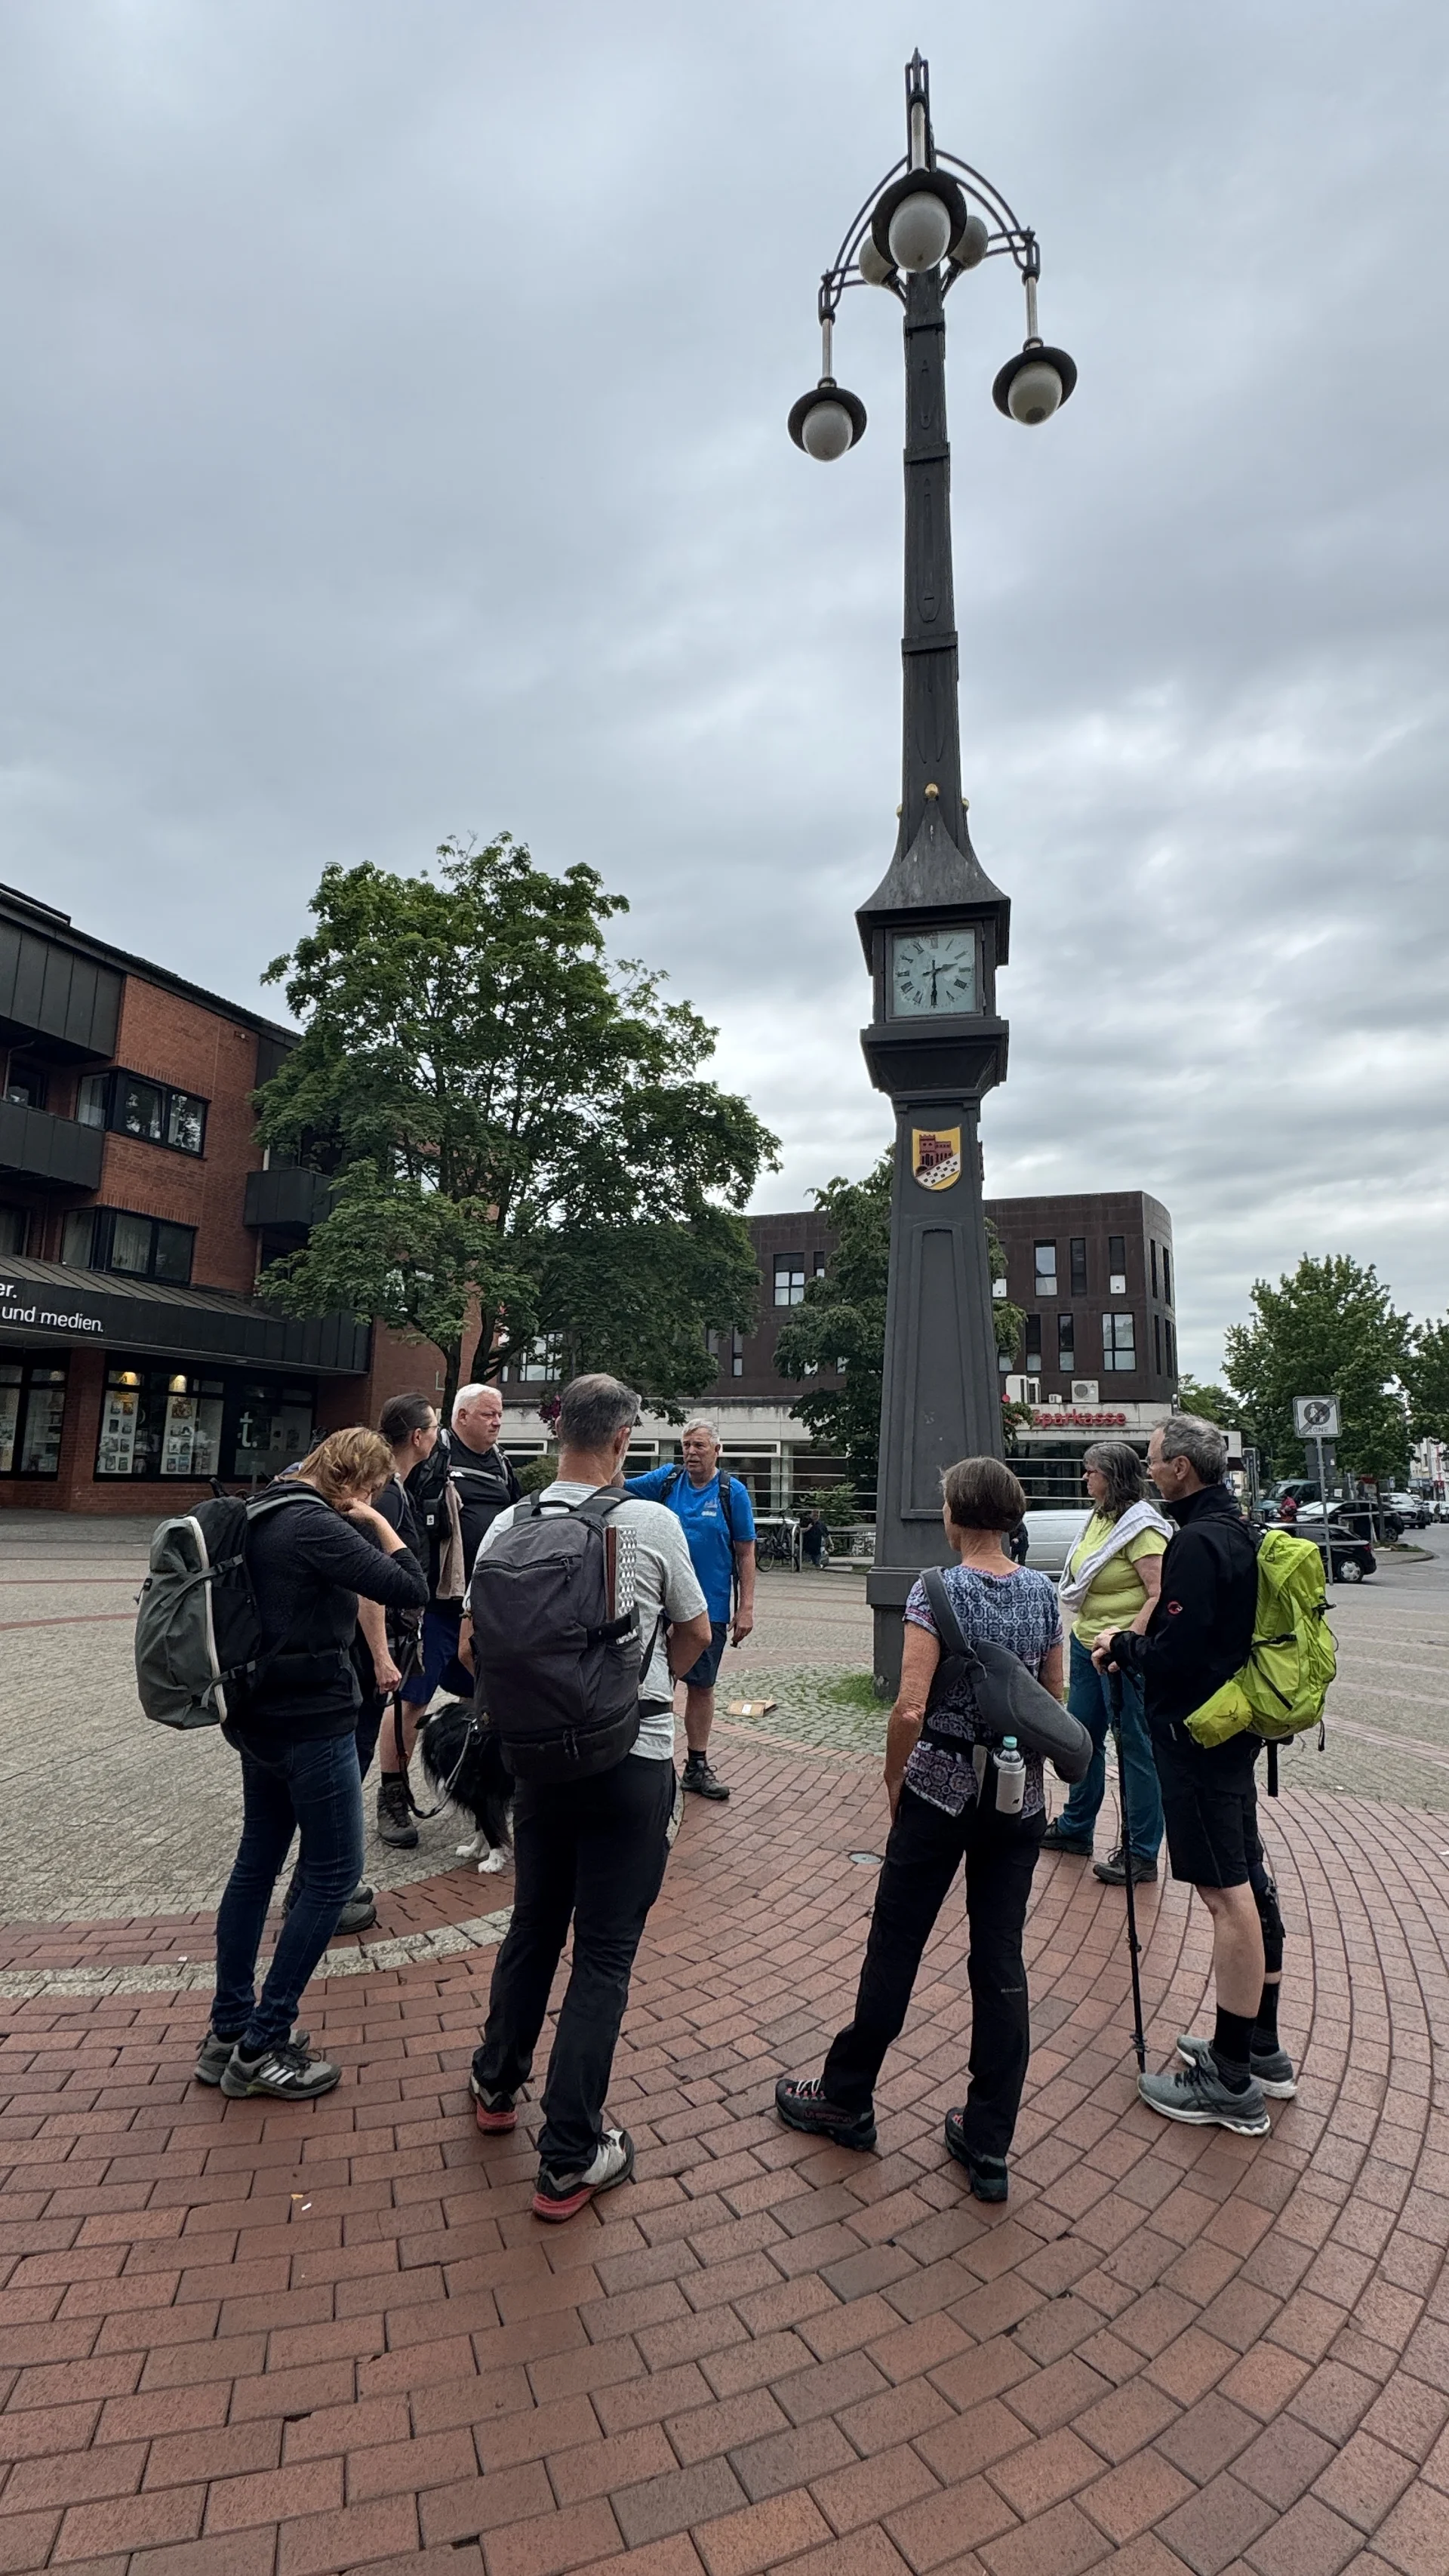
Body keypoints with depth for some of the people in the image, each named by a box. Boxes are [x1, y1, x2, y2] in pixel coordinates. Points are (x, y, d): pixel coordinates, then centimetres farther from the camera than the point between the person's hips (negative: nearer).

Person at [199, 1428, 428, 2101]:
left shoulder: (267, 1516, 6)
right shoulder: (315, 1527, -22)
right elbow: (410, 1589, -25)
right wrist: (376, 1522, -14)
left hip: (260, 1716, 10)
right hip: (311, 1723, -10)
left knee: (257, 1861, 19)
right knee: (334, 1874, 4)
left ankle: (228, 2033, 31)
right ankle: (261, 2046, 13)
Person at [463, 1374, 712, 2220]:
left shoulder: (509, 1525, -7)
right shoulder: (652, 1524, -14)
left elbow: (474, 1645, 0)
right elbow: (697, 1633, 1)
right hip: (634, 1760, -4)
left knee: (533, 1927, 24)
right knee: (605, 1953, 9)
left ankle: (498, 2087, 43)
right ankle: (569, 2159, 19)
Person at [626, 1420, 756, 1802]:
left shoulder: (733, 1491, -4)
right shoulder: (666, 1480, 1)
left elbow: (745, 1554, -2)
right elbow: (620, 1488, -10)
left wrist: (746, 1608, -6)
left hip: (711, 1608, 0)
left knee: (702, 1686, 12)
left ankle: (697, 1766, 25)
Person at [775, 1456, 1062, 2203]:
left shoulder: (938, 1591, -16)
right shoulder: (1043, 1593, -1)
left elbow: (910, 1708, -21)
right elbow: (1054, 1702, 7)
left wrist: (893, 1777, -5)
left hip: (941, 1789, -4)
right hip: (1020, 1797, 5)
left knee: (894, 1947, 12)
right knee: (1001, 1961, 13)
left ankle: (847, 2099, 31)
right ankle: (988, 2145, 24)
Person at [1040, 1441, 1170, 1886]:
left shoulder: (1140, 1527, -17)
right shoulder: (1100, 1518, 10)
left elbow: (1160, 1595, -23)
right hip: (1086, 1644, 9)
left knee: (1136, 1748, 3)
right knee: (1082, 1737, 19)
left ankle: (1141, 1852, 15)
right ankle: (1075, 1828, 34)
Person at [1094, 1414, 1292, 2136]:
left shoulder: (1198, 1542, -22)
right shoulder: (1237, 1531, 9)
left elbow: (1176, 1655, -25)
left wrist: (1122, 1646, -8)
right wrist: (1136, 1642, 9)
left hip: (1196, 1733, -10)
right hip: (1234, 1725, 10)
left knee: (1227, 1894, -2)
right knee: (1248, 1882, 17)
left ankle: (1232, 2085, 9)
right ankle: (1263, 2051, 31)